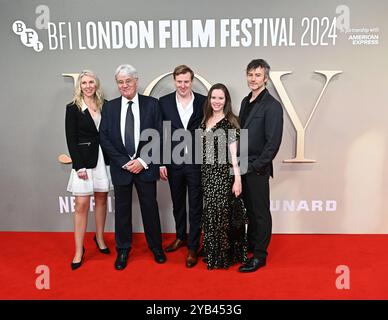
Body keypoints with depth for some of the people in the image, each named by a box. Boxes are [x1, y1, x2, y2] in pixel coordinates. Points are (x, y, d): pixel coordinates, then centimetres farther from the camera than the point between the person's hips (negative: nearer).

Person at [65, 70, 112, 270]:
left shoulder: (104, 105, 5)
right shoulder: (73, 108, -2)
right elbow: (71, 139, -5)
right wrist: (79, 166, -11)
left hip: (104, 158, 3)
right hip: (84, 160, -3)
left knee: (101, 199, 12)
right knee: (82, 205, -1)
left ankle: (99, 238, 31)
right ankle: (79, 250, 9)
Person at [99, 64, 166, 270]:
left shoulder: (151, 104, 0)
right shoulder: (109, 107, 4)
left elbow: (159, 135, -3)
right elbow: (104, 139, 0)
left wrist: (143, 161, -10)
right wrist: (124, 162, -9)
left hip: (145, 166, -1)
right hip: (121, 167, 1)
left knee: (150, 207, 8)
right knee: (122, 209, 10)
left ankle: (156, 247, 28)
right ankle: (122, 250, 28)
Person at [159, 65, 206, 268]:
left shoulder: (203, 102, -2)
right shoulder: (164, 102, 2)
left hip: (196, 162, -2)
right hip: (173, 162, 2)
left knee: (195, 206, 5)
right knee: (177, 203, 18)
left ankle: (193, 248, 18)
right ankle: (181, 237, 39)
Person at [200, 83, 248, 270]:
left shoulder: (230, 122, -7)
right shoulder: (205, 121, 11)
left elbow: (234, 153, -11)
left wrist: (238, 179, -14)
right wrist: (204, 173, 12)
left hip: (224, 174, -6)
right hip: (207, 173, 6)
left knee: (223, 213, -1)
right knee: (210, 212, 12)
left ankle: (225, 255, 17)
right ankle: (212, 252, 27)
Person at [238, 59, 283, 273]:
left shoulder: (272, 106, -12)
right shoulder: (246, 102, 12)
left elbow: (273, 142, -16)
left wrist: (256, 166, -14)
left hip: (257, 169, -7)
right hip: (242, 166, 7)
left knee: (260, 212, 5)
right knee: (248, 209, 18)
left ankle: (259, 255, 19)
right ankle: (251, 243, 36)